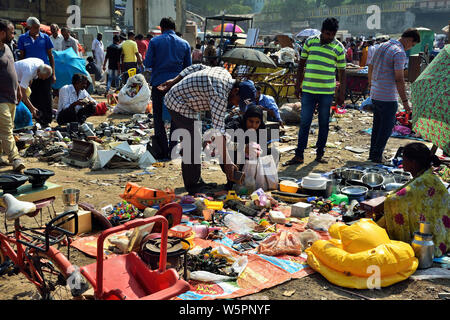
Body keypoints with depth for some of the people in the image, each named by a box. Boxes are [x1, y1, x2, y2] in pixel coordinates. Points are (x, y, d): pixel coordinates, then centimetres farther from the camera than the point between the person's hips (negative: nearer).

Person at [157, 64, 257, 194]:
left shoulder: (225, 73, -2)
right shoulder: (219, 94, -30)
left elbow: (197, 67, 10)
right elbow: (218, 131, -33)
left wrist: (174, 81, 14)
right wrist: (227, 162, -32)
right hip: (179, 104, -11)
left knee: (194, 141, 15)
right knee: (193, 144, -13)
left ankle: (196, 181, 24)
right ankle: (193, 186, -6)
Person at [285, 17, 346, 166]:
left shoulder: (339, 47, 2)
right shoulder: (310, 41, 5)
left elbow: (342, 72, 5)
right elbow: (302, 64, 11)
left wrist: (341, 93, 2)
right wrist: (298, 85, 7)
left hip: (327, 92, -1)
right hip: (308, 90, 1)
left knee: (324, 124, 8)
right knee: (304, 123, 1)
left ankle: (320, 154, 20)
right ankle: (299, 155, 6)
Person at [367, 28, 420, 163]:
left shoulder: (382, 46, 10)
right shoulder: (400, 53, -16)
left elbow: (370, 67, 19)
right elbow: (399, 79, -20)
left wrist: (371, 84, 33)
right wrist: (405, 101, -17)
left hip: (375, 94, 9)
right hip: (388, 97, -9)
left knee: (377, 125, 17)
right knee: (387, 127, 2)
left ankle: (373, 154, 24)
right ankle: (377, 156, 6)